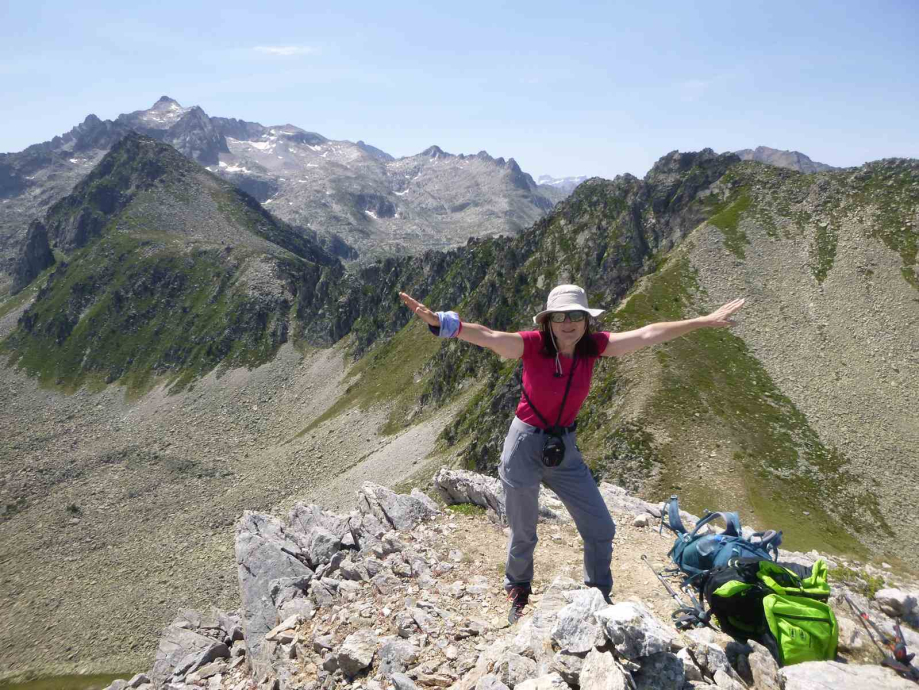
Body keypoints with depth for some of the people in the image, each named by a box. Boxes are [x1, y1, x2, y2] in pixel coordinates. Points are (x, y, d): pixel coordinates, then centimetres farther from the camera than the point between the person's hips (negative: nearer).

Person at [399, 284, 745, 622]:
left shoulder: (593, 346, -8)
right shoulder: (533, 345, -19)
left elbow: (647, 335, -7)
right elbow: (487, 336, -34)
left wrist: (704, 322, -4)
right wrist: (439, 321, -50)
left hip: (565, 448, 4)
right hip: (524, 445, -4)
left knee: (600, 528, 10)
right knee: (523, 534, 13)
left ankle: (599, 595, 37)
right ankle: (518, 592, 44)